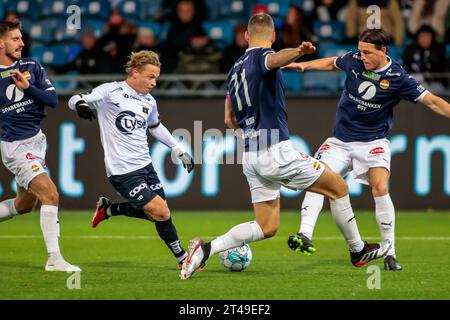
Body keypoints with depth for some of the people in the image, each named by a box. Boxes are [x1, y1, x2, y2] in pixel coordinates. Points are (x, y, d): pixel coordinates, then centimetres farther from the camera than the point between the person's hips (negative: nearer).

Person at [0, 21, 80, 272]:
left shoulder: (32, 67, 3)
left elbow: (53, 100, -2)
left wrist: (29, 88, -16)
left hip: (37, 141, 7)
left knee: (24, 204, 17)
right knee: (50, 194, -19)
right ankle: (54, 259, -16)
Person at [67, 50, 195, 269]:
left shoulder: (149, 102, 12)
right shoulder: (111, 91, -6)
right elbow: (75, 100, -7)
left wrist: (179, 150, 29)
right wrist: (80, 104, -32)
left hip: (145, 166, 7)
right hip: (122, 171, -7)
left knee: (158, 214, 5)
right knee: (161, 213, -12)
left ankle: (110, 209, 22)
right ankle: (182, 257, 4)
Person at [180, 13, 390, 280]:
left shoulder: (235, 70, 16)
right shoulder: (261, 56, -7)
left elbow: (230, 119, 26)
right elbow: (274, 59, -35)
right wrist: (298, 52, -56)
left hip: (251, 158, 8)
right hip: (276, 151, -8)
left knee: (267, 227, 11)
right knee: (339, 187, 9)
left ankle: (207, 248, -5)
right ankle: (358, 251, 18)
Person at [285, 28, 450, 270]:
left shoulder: (397, 78, -14)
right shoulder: (354, 60, -4)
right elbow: (332, 63, 19)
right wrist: (303, 65, 13)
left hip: (373, 142, -4)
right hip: (340, 141, 4)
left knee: (380, 187, -22)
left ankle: (389, 254, -15)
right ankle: (305, 235, -22)